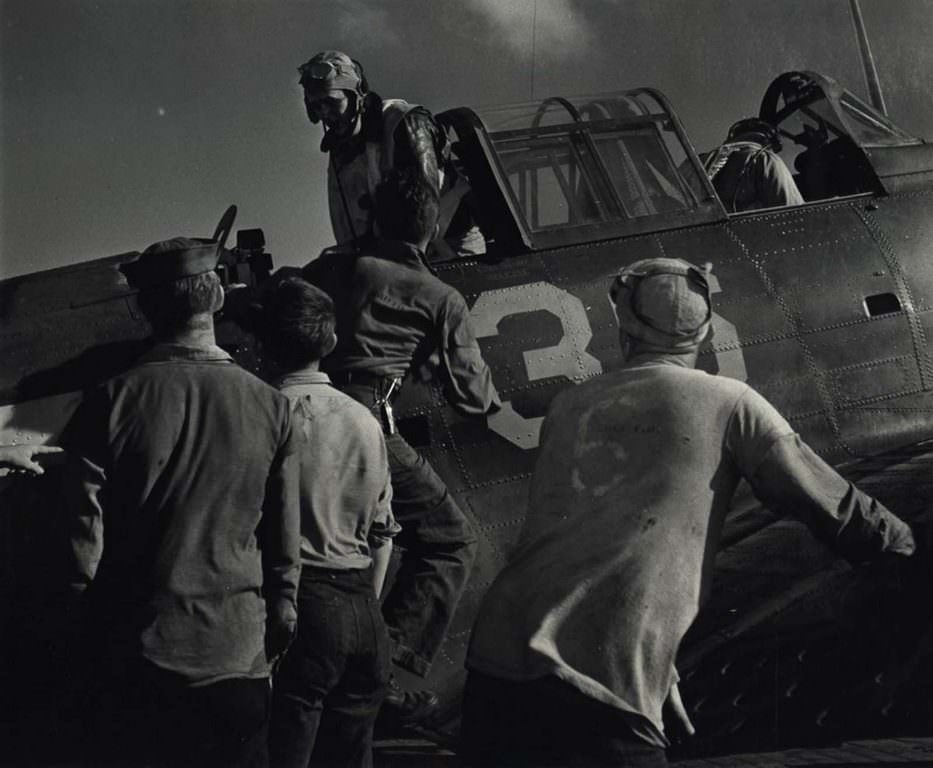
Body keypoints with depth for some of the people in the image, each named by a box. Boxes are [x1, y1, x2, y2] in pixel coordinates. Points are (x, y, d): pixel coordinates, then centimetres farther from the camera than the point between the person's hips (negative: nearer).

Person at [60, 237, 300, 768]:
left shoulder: (110, 402, -9)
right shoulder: (272, 408, -5)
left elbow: (83, 536, -6)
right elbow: (285, 544, -1)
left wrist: (91, 624, 6)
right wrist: (282, 622, 12)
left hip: (133, 656, 0)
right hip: (238, 657, 1)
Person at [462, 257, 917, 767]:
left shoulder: (567, 406, 18)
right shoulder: (730, 403, 6)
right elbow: (837, 509, 9)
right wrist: (909, 544, 28)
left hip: (496, 662, 5)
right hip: (609, 688, -4)